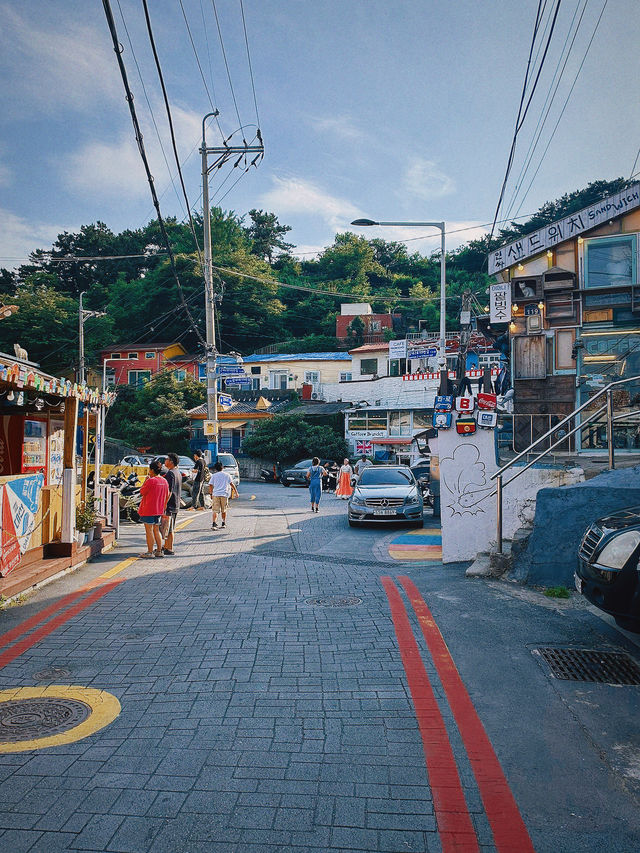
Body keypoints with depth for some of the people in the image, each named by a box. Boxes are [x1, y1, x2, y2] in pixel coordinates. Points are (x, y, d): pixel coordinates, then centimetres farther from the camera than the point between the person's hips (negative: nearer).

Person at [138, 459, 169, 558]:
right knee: (156, 531, 15)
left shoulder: (150, 481, -17)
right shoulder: (164, 481, 6)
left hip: (148, 510, -7)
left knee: (149, 530, -1)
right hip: (159, 510, 7)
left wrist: (145, 480, 0)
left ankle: (150, 552, 2)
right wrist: (163, 506, 22)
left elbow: (142, 492, -7)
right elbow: (167, 496, 12)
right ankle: (159, 551, 17)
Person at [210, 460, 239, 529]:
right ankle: (223, 524, 21)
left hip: (215, 494, -1)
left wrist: (211, 494, 15)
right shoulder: (227, 475, 9)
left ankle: (214, 524, -20)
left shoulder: (214, 475, 8)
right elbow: (231, 484, 5)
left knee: (215, 511, -4)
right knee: (224, 510, 15)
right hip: (224, 494, 1)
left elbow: (210, 485, 5)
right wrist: (236, 492, 10)